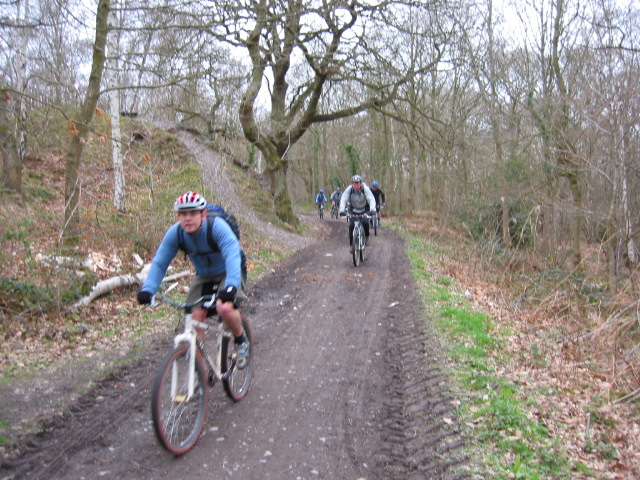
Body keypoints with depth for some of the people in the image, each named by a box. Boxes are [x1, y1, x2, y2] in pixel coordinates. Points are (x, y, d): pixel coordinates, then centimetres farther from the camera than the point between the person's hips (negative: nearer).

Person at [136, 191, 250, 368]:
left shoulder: (217, 227, -31)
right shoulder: (175, 233, -17)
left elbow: (232, 256, -43)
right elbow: (159, 263, -15)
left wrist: (230, 287, -58)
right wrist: (147, 289, -30)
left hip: (227, 274, -4)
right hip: (203, 277, 5)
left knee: (225, 308, -29)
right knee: (195, 316, -11)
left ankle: (241, 341, 2)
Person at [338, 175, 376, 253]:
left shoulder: (365, 188, -28)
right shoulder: (349, 189, -25)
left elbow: (371, 199, -38)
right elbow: (343, 199, -33)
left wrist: (372, 209, -56)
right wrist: (342, 210, -50)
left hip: (365, 209, -1)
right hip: (353, 209, 1)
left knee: (365, 222, -23)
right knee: (351, 225, -15)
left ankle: (366, 237, 8)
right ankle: (351, 245, -3)